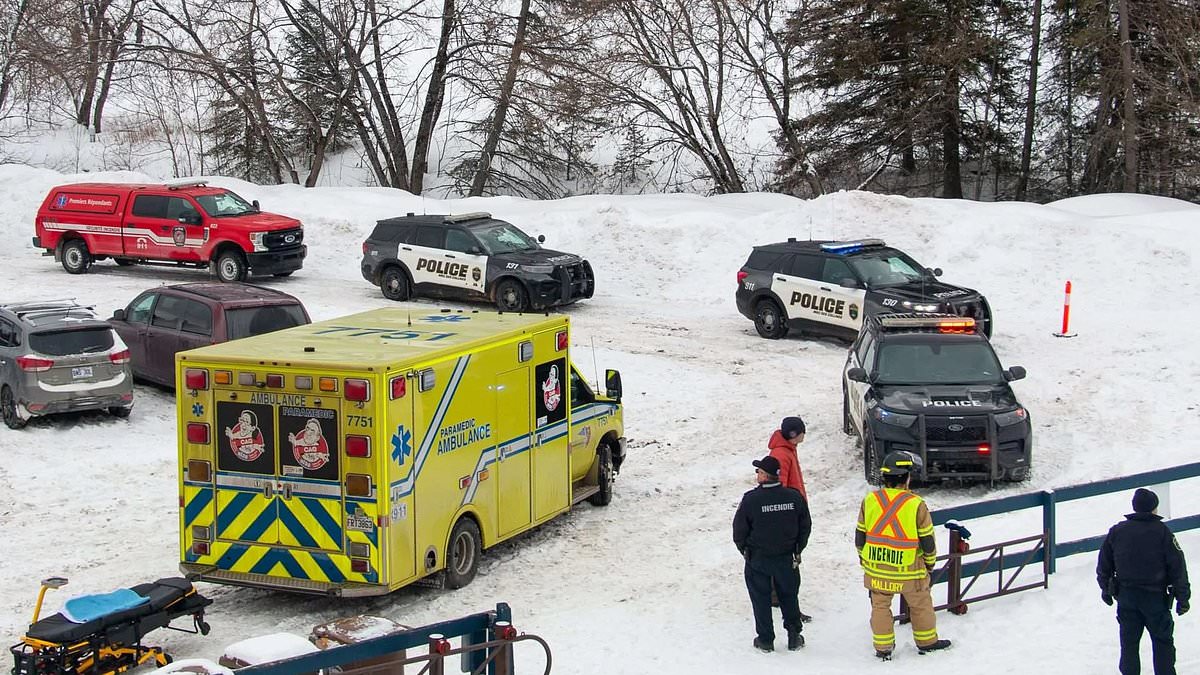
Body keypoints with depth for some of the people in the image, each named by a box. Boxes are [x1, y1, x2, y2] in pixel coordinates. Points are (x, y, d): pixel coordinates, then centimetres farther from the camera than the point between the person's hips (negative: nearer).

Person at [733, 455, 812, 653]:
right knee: (789, 596, 18)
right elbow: (805, 526, 1)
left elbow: (739, 529, -11)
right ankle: (794, 636, 22)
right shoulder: (794, 497, -10)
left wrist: (744, 550, 8)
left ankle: (766, 639, 17)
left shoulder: (750, 499, -19)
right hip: (787, 558, 2)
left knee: (761, 599, 12)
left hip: (758, 559, -2)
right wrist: (797, 550, 15)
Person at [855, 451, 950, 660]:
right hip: (909, 571, -2)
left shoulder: (869, 501, -5)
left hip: (875, 568, 3)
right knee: (920, 605, 18)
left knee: (880, 606, 16)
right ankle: (927, 641, 32)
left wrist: (864, 560, 19)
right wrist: (930, 562, 11)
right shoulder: (916, 505, -16)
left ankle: (883, 648, 20)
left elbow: (860, 535, 4)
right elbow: (927, 539, -8)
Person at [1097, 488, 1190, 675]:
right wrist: (1183, 598, -2)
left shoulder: (1117, 531, -2)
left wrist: (1106, 589, 21)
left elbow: (1104, 564, 7)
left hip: (1125, 596, 3)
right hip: (1155, 596, -3)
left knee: (1129, 641, 13)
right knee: (1163, 641, 11)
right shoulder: (1162, 532, -12)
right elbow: (1177, 568, -10)